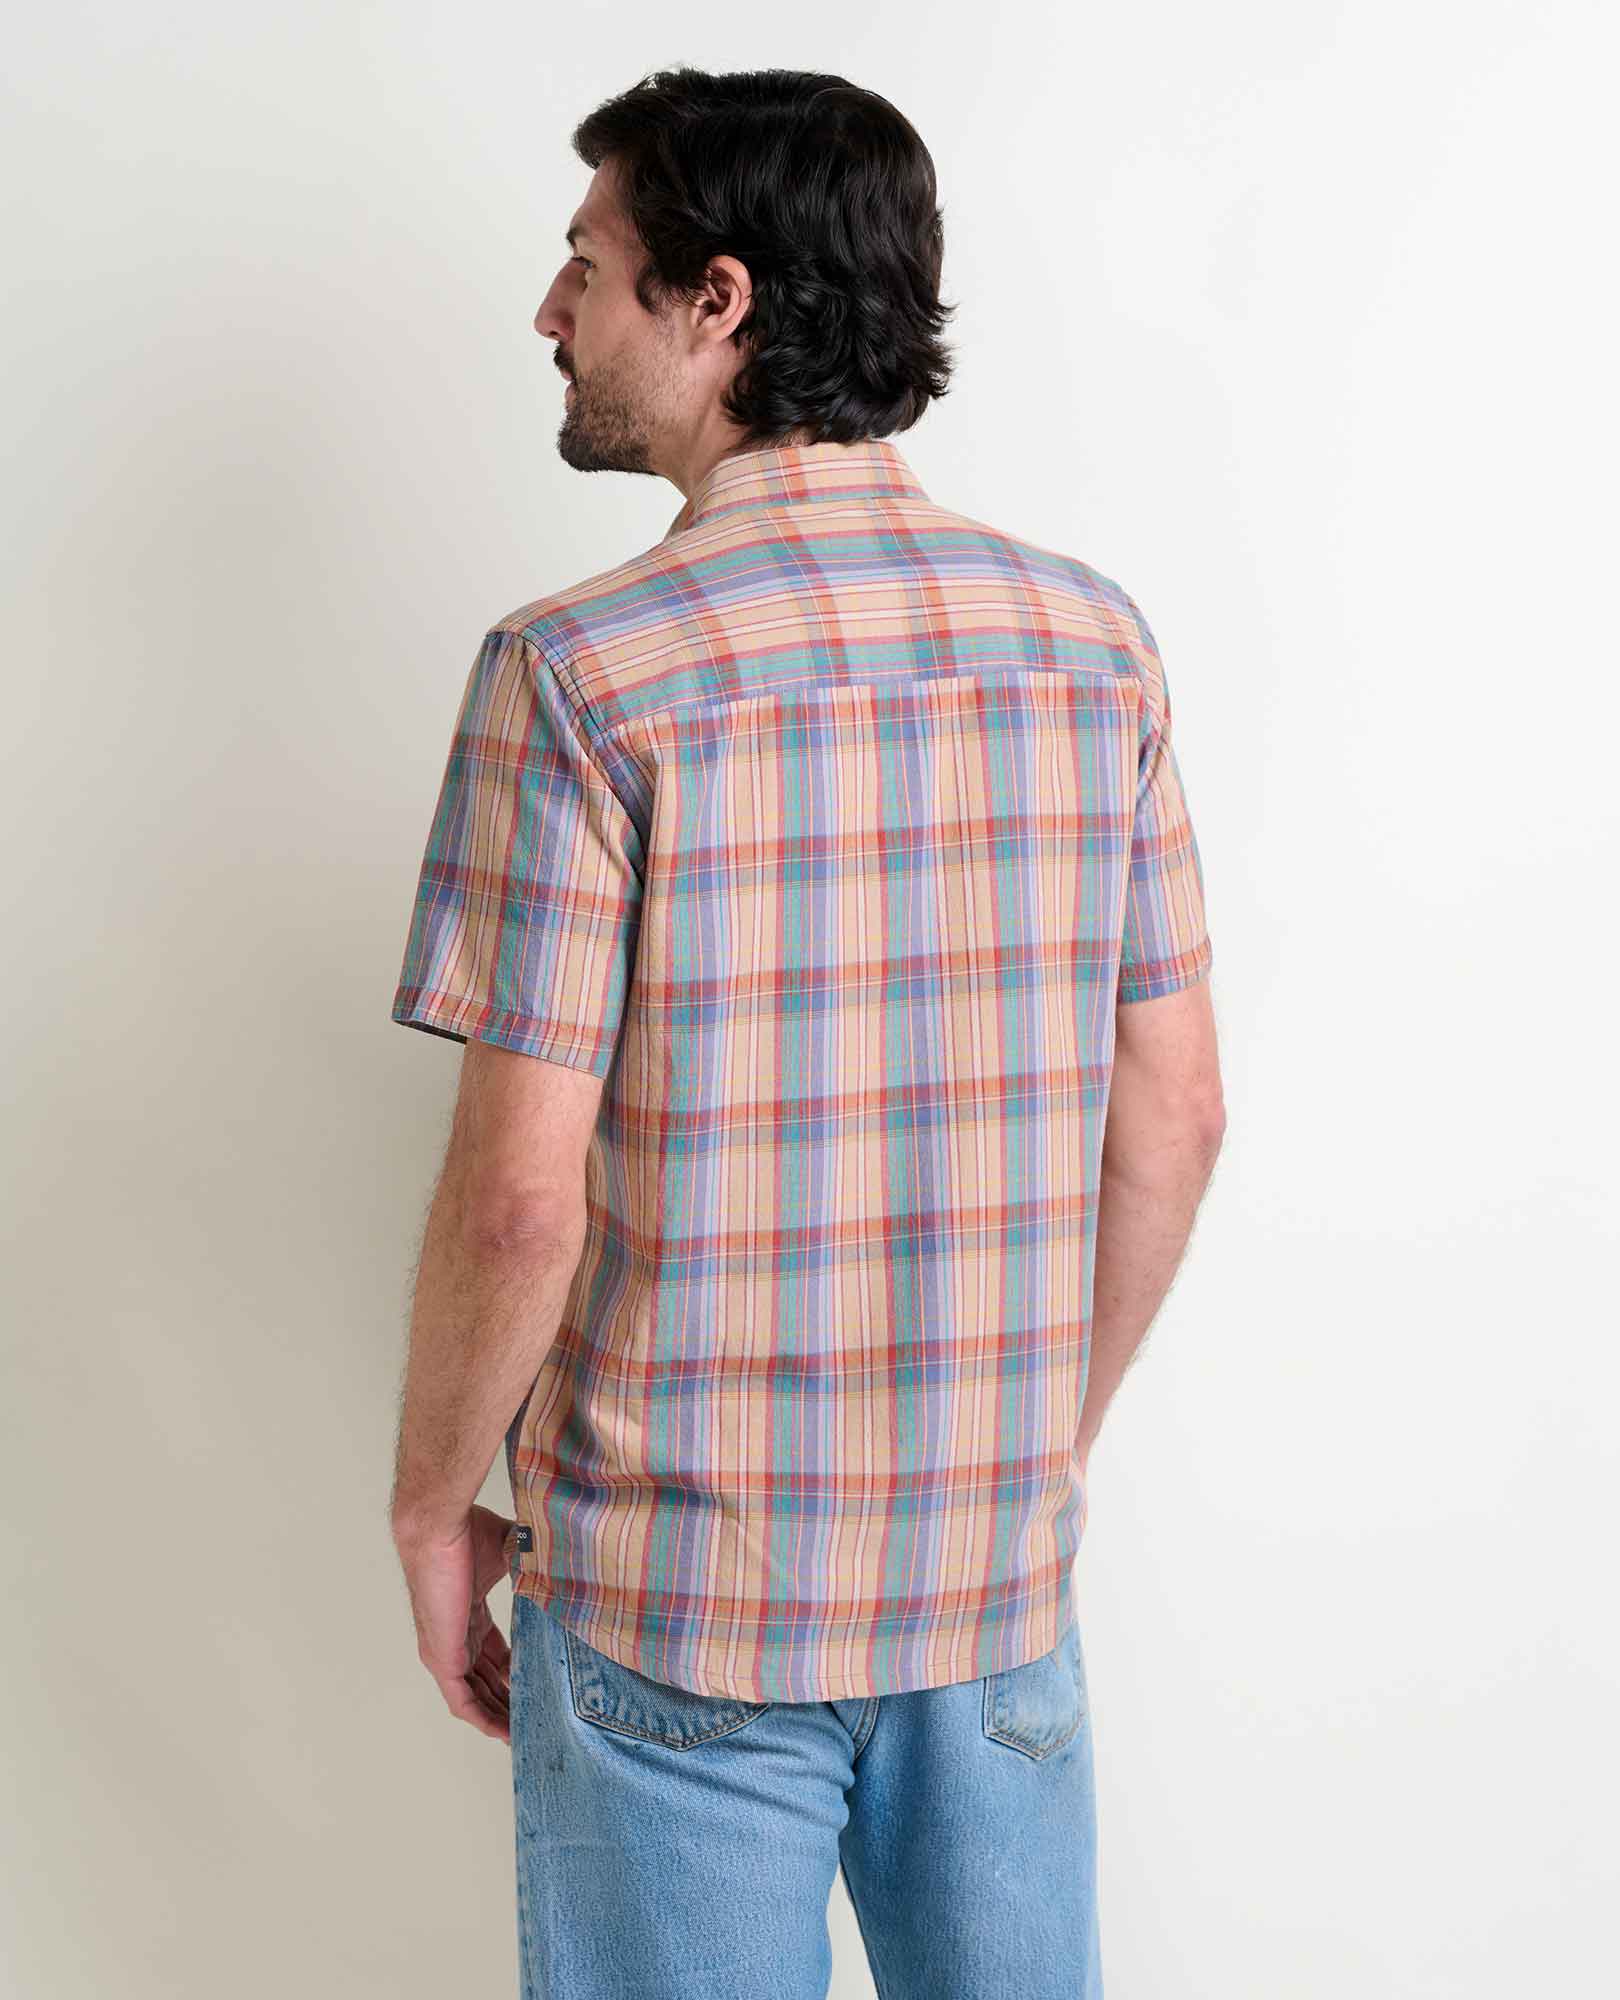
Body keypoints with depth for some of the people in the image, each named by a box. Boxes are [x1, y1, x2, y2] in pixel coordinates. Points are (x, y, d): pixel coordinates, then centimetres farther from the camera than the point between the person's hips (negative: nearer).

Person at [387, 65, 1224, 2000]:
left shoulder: (581, 671, -17)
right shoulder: (1095, 640, -2)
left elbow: (520, 1196, -18)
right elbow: (1173, 1116, 2)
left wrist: (433, 1507, -1)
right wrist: (1051, 1441, 15)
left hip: (678, 1594, -4)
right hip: (998, 1568, 4)